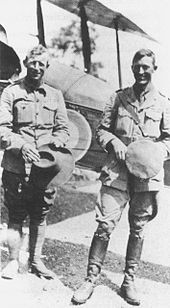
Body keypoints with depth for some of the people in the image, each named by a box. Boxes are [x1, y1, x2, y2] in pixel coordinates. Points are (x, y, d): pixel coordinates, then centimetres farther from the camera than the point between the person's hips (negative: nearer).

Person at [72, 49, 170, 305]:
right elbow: (101, 130, 10)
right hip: (118, 170, -1)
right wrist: (114, 142, -9)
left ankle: (129, 281, 22)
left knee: (138, 228, 9)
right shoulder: (118, 98, 7)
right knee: (105, 224, -5)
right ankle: (91, 279, 7)